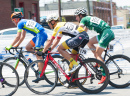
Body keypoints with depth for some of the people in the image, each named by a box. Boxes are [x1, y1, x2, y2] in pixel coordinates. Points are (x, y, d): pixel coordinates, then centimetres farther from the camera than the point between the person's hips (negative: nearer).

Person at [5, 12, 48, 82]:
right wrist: (17, 45, 23)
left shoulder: (20, 23, -5)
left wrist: (10, 46, -2)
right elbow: (23, 36, 26)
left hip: (41, 35, -9)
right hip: (40, 35, 9)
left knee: (38, 54, -10)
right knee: (28, 47, 14)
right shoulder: (24, 22, 22)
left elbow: (18, 37, -8)